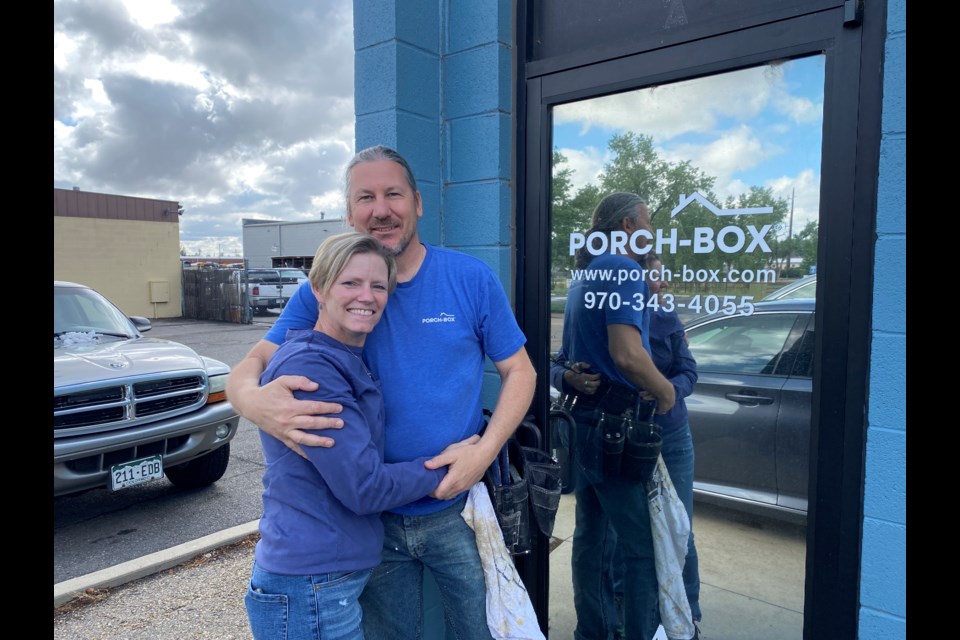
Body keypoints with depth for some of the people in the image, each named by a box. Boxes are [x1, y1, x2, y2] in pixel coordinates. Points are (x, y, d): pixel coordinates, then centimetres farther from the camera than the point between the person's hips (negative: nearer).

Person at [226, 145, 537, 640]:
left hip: (458, 511, -1)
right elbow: (253, 363, -7)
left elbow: (519, 371, -2)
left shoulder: (472, 278, -7)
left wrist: (484, 451, -17)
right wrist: (253, 399, -32)